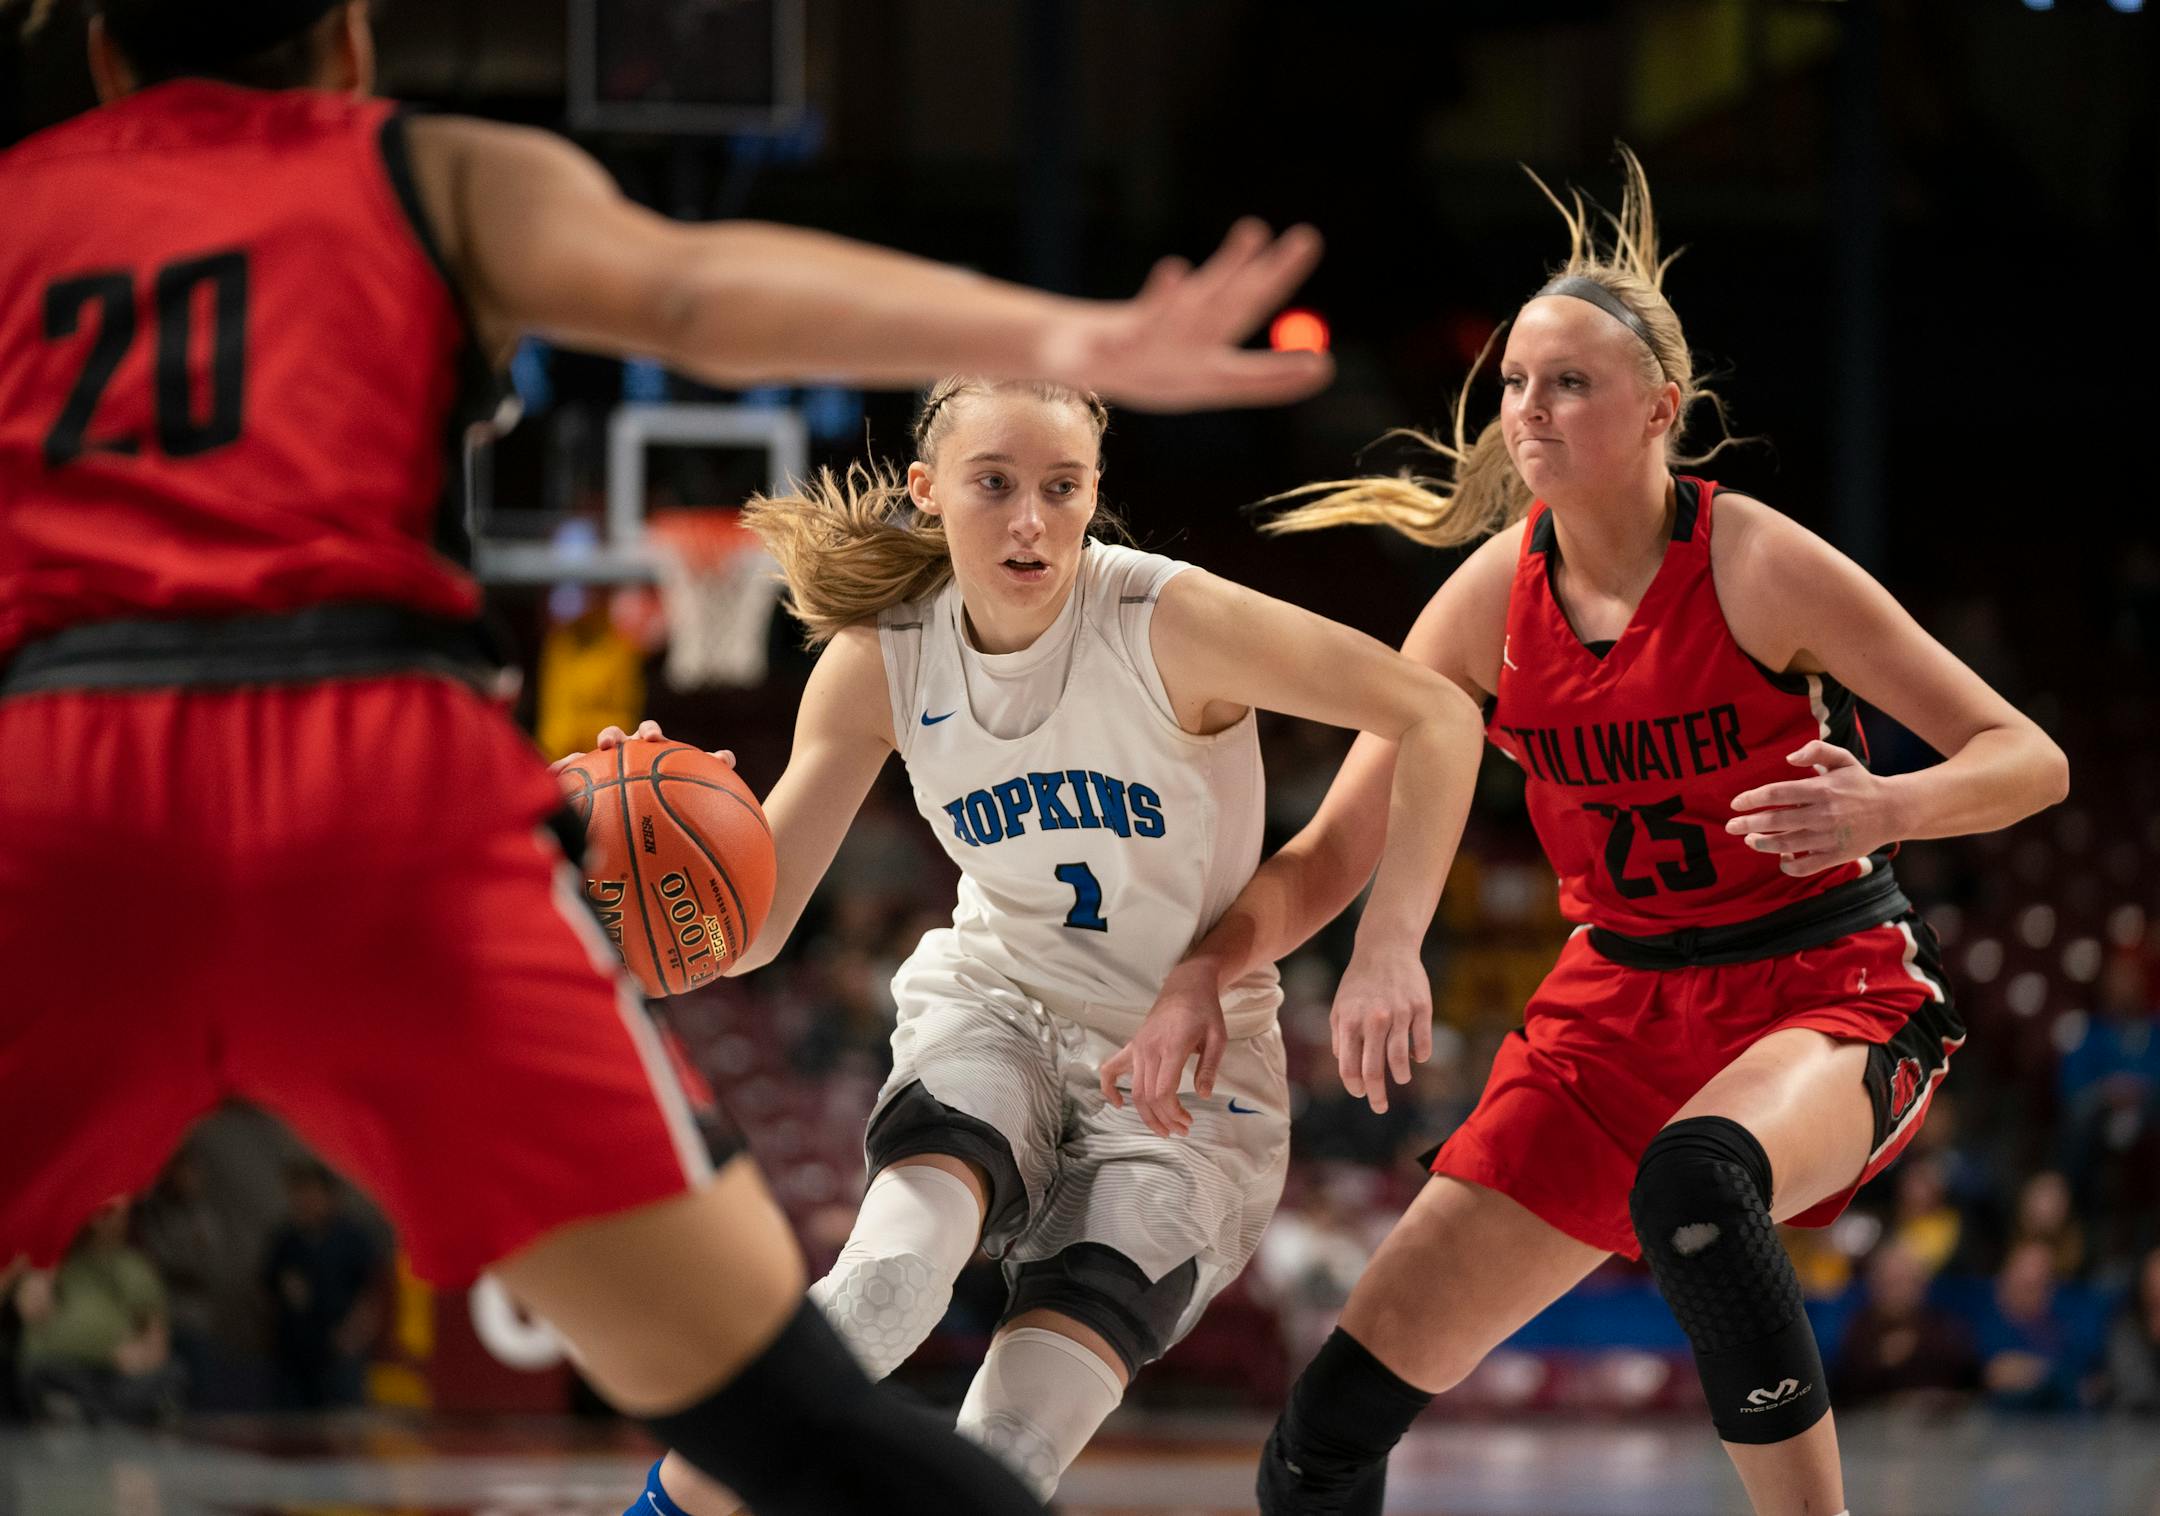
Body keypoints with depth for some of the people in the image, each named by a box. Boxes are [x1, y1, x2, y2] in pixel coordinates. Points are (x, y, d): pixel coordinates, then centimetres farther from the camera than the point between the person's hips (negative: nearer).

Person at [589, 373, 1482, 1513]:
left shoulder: (1166, 620, -21)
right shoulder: (880, 659, -10)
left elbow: (1437, 716, -21)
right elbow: (752, 926, -10)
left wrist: (1392, 941, -30)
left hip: (1187, 1069, -2)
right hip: (996, 1012, 2)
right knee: (895, 1268, -32)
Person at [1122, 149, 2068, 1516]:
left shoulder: (1754, 566, -15)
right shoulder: (1495, 597, -2)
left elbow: (2030, 760, -13)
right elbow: (1335, 852, 3)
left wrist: (1880, 809, -34)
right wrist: (1211, 964, -16)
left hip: (1830, 993, -5)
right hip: (1615, 1007, 5)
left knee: (1694, 1180, -43)